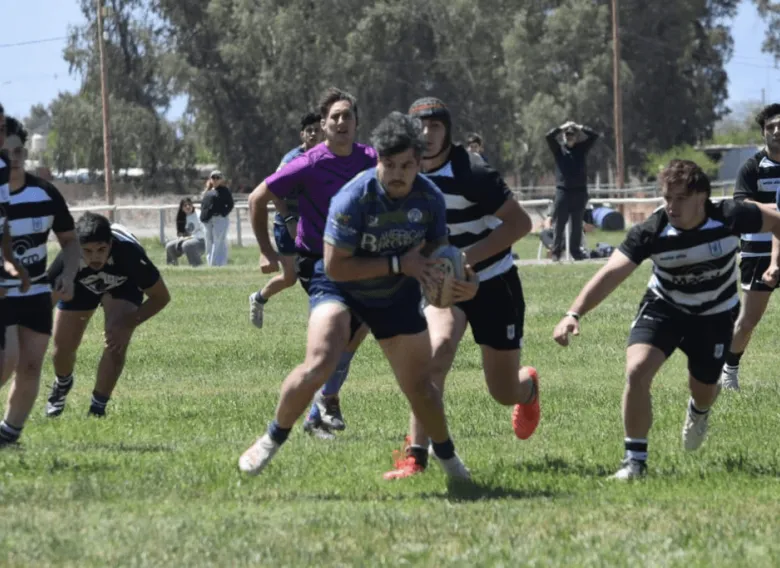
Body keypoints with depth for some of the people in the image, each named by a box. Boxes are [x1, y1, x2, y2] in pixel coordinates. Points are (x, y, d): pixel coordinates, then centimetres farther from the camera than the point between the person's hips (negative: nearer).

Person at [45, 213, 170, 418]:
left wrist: (128, 325, -39)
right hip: (80, 284, 1)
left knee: (116, 345, -23)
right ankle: (62, 383, 39)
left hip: (123, 285, -1)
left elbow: (161, 297, -29)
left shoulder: (129, 253, -43)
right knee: (62, 348, 1)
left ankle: (97, 408, -4)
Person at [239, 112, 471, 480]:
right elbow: (335, 266, -29)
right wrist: (398, 264, -30)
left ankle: (446, 453, 34)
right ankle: (274, 438, -5)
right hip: (339, 287, -4)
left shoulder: (430, 198, -15)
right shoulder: (353, 199, -30)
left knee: (420, 385, 5)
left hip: (397, 295, 4)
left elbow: (436, 248, 5)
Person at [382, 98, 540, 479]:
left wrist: (469, 257, -30)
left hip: (494, 285, -3)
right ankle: (415, 455, -29)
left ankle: (529, 386, 48)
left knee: (505, 392, 6)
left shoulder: (470, 172, -23)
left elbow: (520, 222, -22)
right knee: (438, 348, -29)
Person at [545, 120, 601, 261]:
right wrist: (563, 127, -2)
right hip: (563, 191, -2)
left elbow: (595, 135, 5)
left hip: (579, 191, 2)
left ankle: (575, 251, 12)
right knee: (560, 224, -2)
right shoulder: (558, 149, 6)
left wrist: (579, 128, 4)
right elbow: (549, 136, -8)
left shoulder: (581, 149, 11)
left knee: (577, 224, 5)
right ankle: (556, 251, 3)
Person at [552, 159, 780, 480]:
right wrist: (574, 314, -47)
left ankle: (698, 411, 55)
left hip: (714, 315, 1)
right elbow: (611, 273, -35)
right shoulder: (651, 232, -29)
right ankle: (635, 459, -7)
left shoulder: (729, 218, -28)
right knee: (636, 371, -23)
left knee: (703, 391, 12)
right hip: (664, 306, -1)